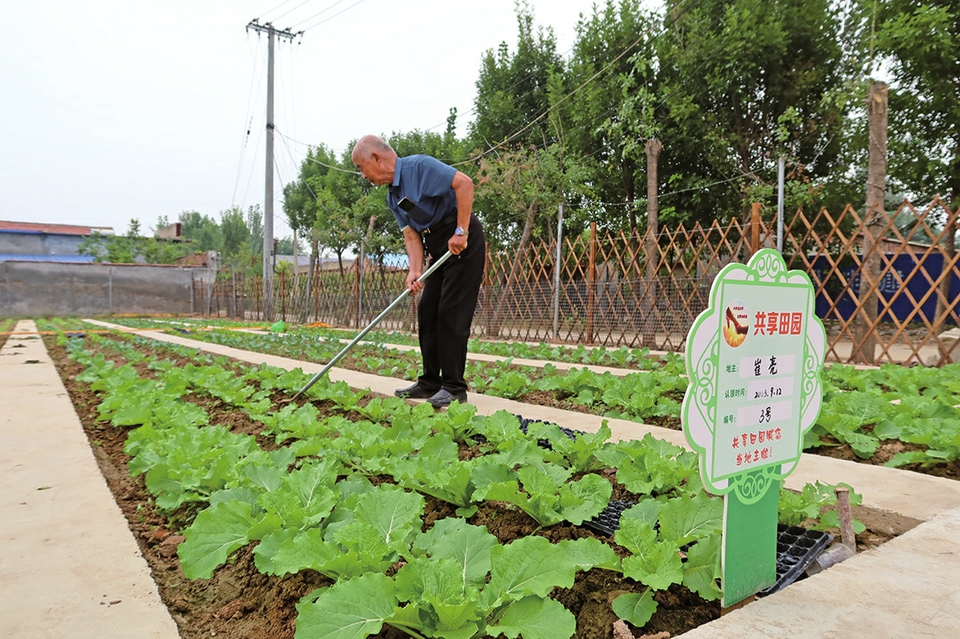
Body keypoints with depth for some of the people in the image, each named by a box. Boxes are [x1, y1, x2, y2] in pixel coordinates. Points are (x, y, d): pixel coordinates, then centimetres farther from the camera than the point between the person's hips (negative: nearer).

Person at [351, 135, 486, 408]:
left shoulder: (419, 166, -13)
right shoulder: (393, 197, 13)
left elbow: (464, 183, -24)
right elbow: (411, 235, 7)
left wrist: (461, 232, -25)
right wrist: (415, 271, -9)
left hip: (463, 242, -9)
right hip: (440, 250, 9)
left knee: (451, 313, -11)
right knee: (427, 312, 8)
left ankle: (454, 387, -4)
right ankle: (430, 382, 17)